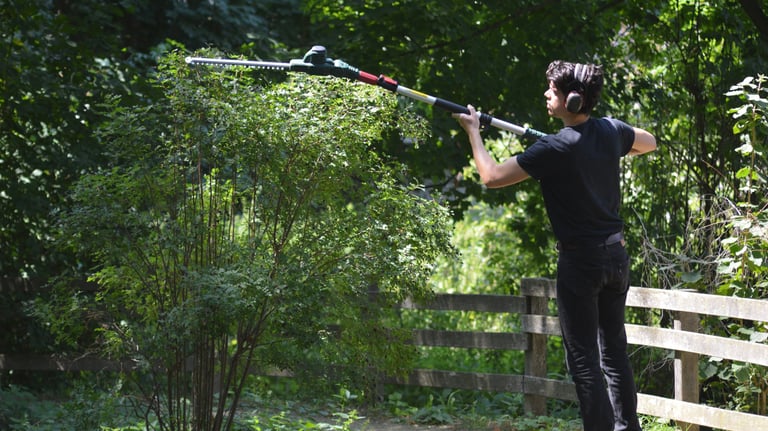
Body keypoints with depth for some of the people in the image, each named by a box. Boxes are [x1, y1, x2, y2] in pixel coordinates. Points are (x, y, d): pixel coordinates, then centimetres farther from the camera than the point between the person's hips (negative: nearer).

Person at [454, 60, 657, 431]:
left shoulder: (554, 149, -19)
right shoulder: (611, 131, 1)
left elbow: (491, 176, -16)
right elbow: (650, 143, 24)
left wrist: (473, 132, -2)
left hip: (580, 261, -7)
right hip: (616, 255, 7)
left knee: (583, 358, -1)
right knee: (614, 348, 17)